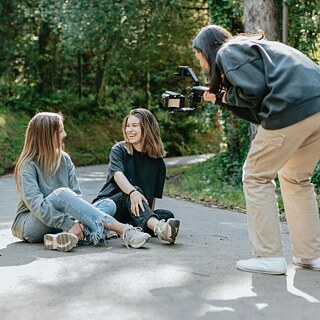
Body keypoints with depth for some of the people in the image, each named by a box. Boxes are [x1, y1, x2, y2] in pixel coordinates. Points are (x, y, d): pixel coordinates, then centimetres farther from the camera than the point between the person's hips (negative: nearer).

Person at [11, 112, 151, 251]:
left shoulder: (64, 159, 8)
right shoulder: (28, 166, -10)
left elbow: (76, 195, -1)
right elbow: (35, 204, -23)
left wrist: (77, 221, -21)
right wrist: (68, 224, -32)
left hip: (58, 225, 6)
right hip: (29, 224, -6)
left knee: (109, 205, -14)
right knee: (61, 193, -34)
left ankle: (63, 237, -41)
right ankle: (123, 230, -38)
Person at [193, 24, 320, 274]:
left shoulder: (228, 51, 7)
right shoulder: (253, 46, 32)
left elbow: (254, 89, -10)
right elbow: (258, 112, 25)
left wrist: (229, 96, 9)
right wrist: (222, 99, 22)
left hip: (292, 109, -9)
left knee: (256, 178, 5)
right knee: (296, 179, 22)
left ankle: (270, 257, 5)